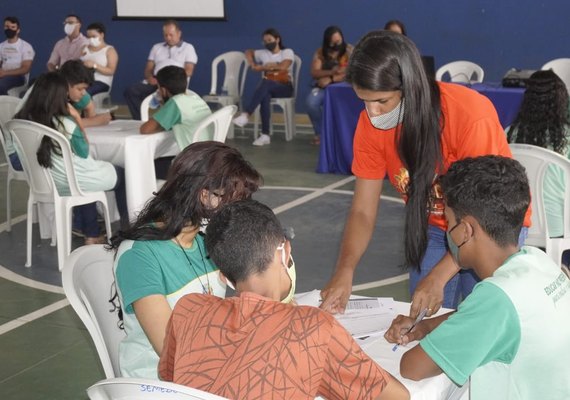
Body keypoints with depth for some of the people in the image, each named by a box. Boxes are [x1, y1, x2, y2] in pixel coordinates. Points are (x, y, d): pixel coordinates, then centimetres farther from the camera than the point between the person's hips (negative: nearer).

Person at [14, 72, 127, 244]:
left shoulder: (24, 120, -11)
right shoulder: (66, 124, -27)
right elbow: (84, 152, -10)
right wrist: (77, 120, -7)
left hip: (46, 181, 6)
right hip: (75, 181, -6)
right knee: (122, 175, 21)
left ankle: (91, 234, 36)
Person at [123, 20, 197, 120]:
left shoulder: (188, 48, 15)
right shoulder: (157, 47, 27)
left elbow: (188, 71, 2)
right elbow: (148, 69, 21)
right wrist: (150, 77, -5)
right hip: (155, 82, 4)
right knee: (130, 91, -24)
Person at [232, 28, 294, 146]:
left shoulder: (287, 52, 2)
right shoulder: (263, 53, 16)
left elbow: (282, 67, -16)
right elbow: (248, 52, 31)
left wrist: (262, 67, -8)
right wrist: (252, 65, 10)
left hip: (284, 88, -3)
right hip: (268, 88, 3)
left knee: (265, 83, -37)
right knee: (265, 95, -36)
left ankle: (246, 115, -44)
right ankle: (265, 135, -44)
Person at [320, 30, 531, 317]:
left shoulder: (471, 114, -31)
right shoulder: (370, 125, -17)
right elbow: (363, 211, -13)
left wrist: (438, 277, -35)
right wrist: (345, 270, -30)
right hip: (432, 228, 4)